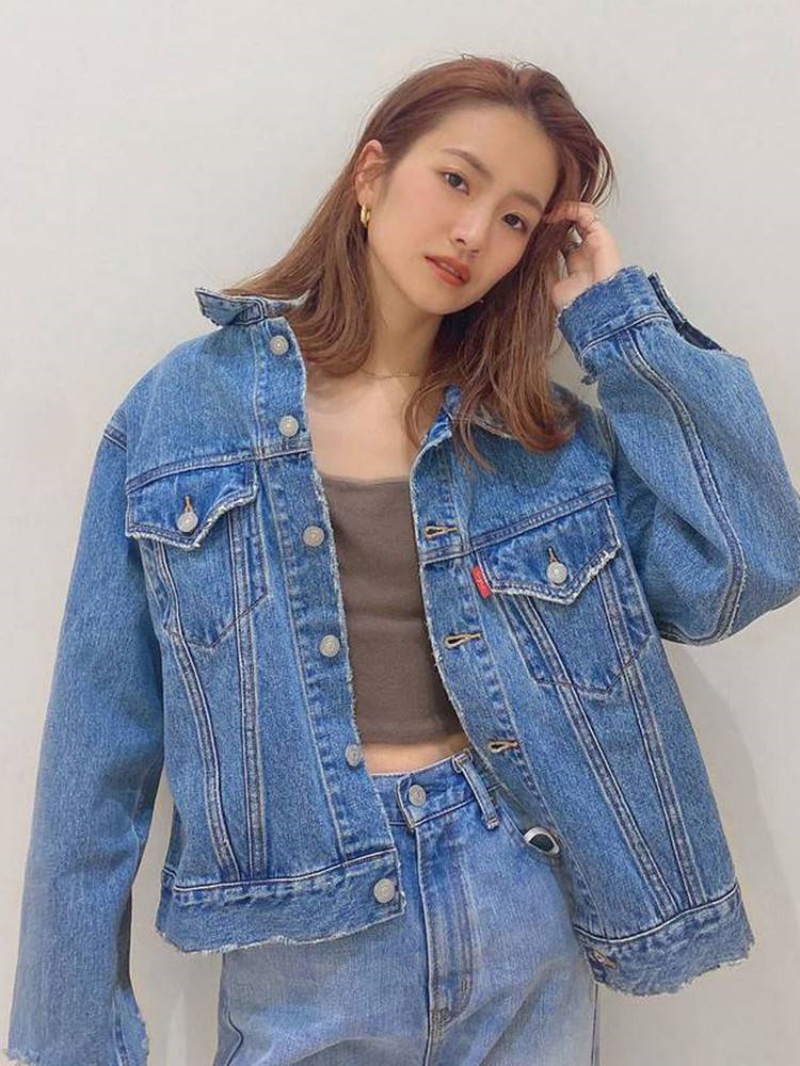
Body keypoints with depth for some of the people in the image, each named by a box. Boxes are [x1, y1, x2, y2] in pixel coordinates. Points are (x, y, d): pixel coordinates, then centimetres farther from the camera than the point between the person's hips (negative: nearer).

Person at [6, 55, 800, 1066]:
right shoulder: (184, 408, -5)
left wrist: (618, 314, -7)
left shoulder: (552, 435, 1)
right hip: (302, 951, -2)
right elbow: (101, 735, -3)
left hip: (522, 911, 3)